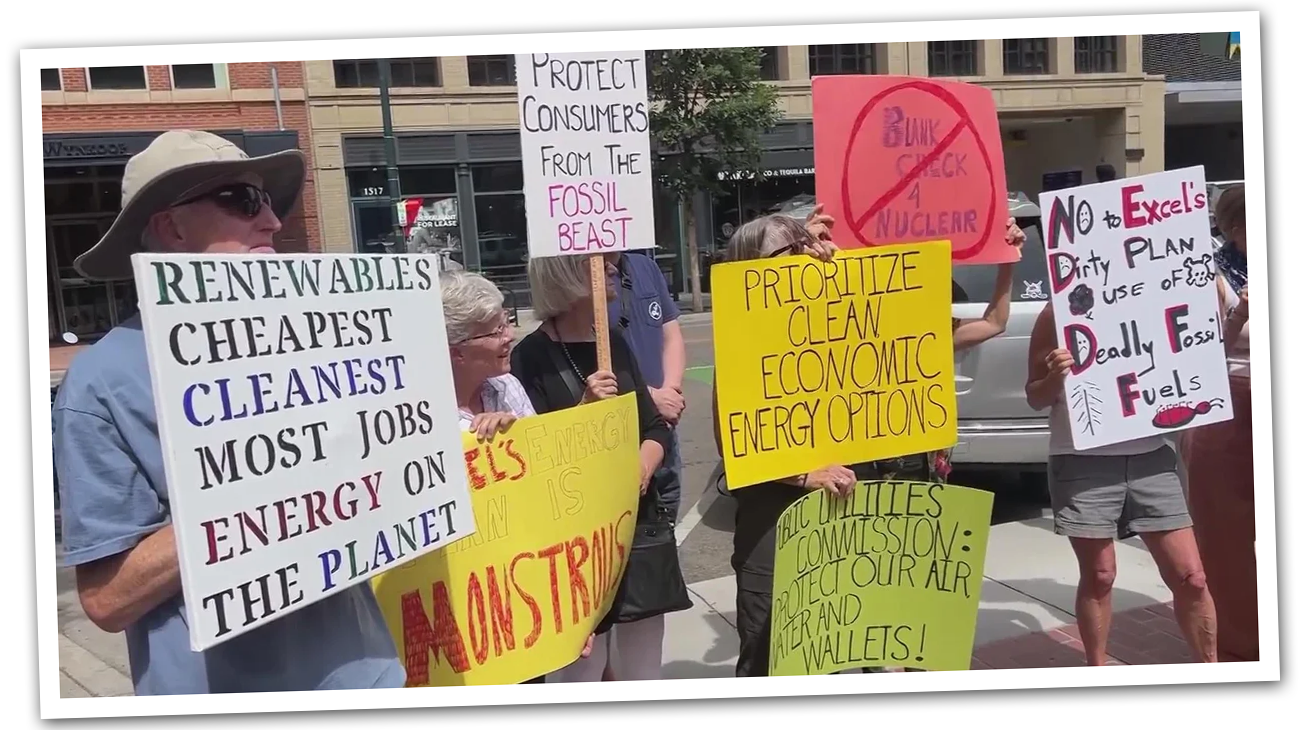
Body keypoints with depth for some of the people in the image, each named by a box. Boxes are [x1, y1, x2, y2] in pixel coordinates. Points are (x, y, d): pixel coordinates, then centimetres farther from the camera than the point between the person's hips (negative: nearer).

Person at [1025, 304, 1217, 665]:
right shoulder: (1060, 311, -3)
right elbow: (1035, 397, 0)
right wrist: (1055, 378, -22)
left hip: (1151, 455, 3)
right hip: (1083, 461, -3)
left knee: (1190, 576, 4)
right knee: (1098, 577, 6)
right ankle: (1098, 669, 25)